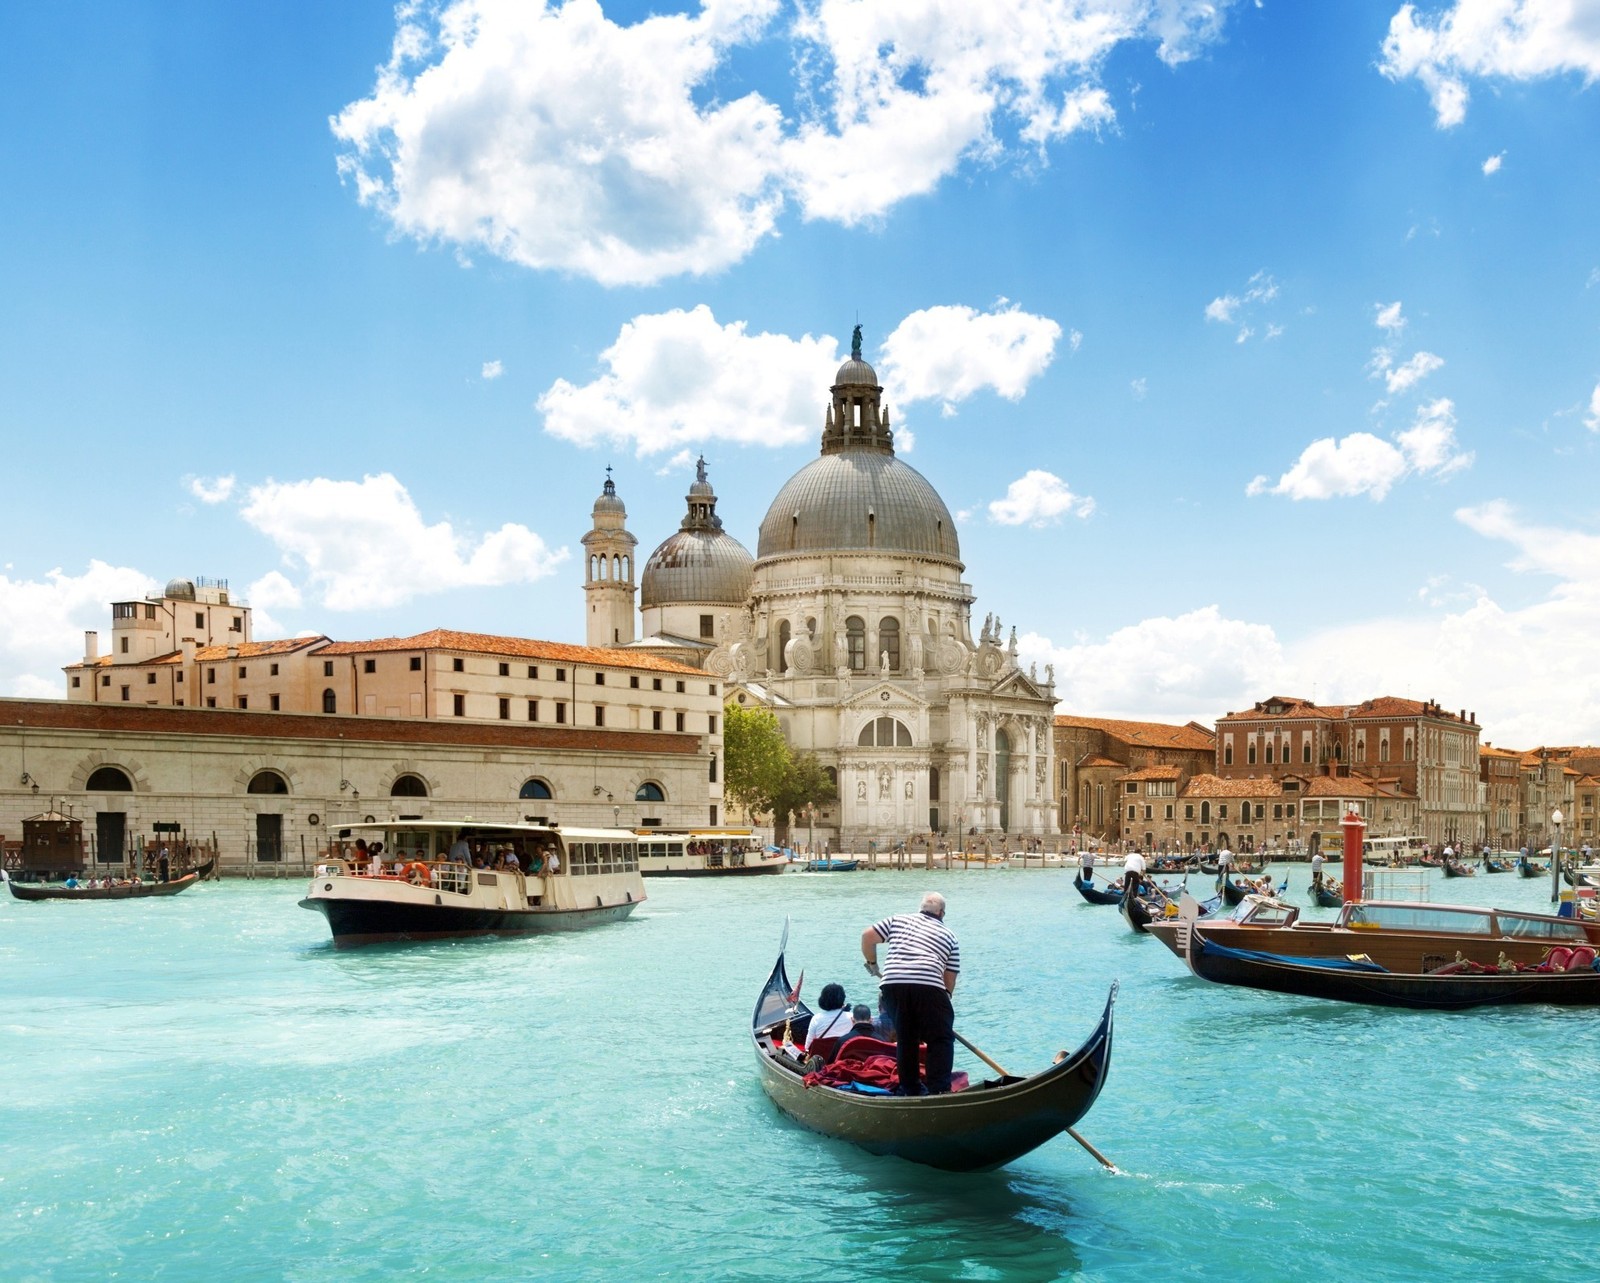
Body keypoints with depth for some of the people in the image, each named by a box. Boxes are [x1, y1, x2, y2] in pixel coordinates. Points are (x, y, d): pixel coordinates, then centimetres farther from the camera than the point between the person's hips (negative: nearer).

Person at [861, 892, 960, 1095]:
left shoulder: (898, 920, 26)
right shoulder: (948, 936, 22)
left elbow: (867, 936, 18)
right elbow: (949, 979, 17)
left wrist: (872, 964, 30)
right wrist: (945, 998, 26)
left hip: (892, 982, 3)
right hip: (928, 985, -3)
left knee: (906, 1038, 19)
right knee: (941, 1040, 8)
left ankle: (910, 1088, 24)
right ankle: (939, 1090, -3)